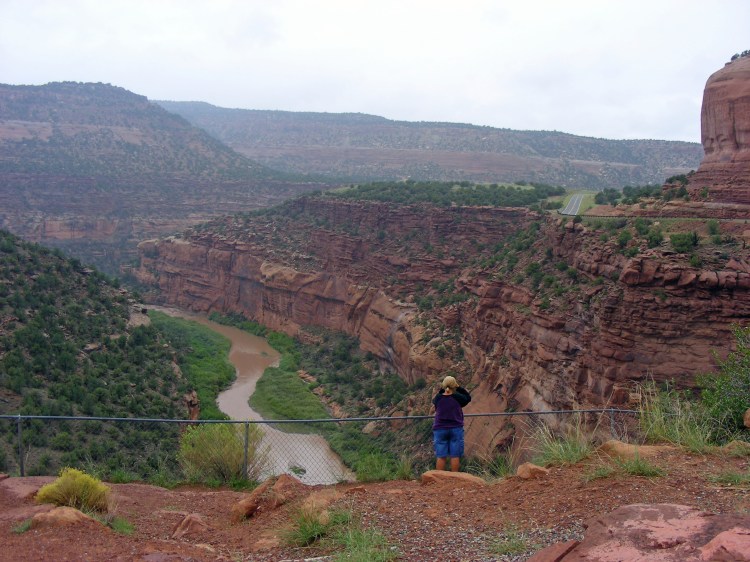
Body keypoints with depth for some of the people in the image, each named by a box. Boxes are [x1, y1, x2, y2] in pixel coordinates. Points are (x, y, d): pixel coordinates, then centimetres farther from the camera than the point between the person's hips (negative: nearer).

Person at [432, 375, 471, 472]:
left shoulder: (438, 398, -6)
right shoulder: (457, 397, -9)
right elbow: (468, 397, 10)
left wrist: (441, 389, 8)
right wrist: (459, 388, 7)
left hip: (440, 429, 1)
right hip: (456, 429, -1)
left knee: (441, 456, 2)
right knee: (455, 456, 4)